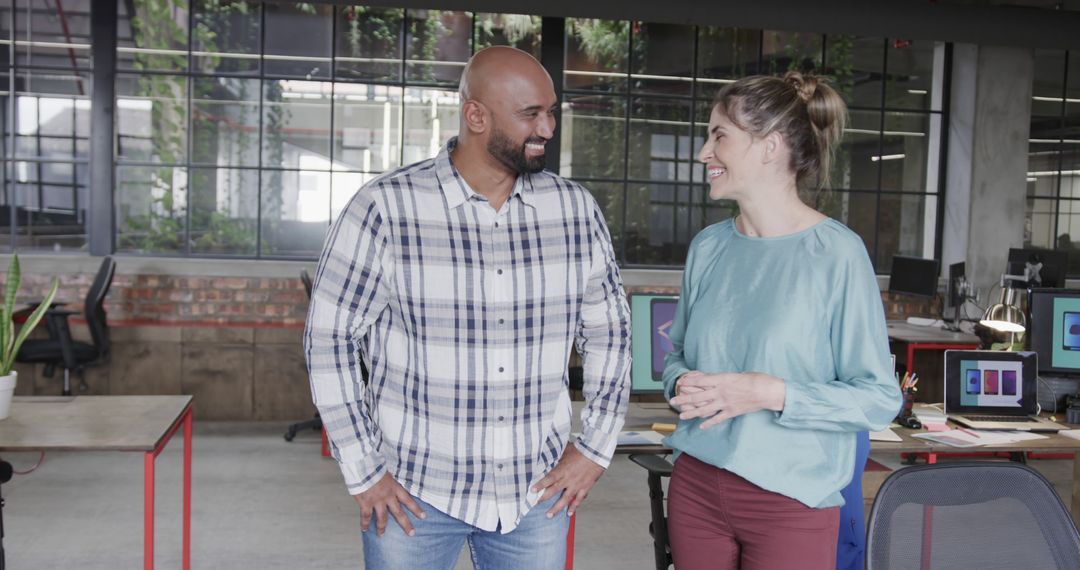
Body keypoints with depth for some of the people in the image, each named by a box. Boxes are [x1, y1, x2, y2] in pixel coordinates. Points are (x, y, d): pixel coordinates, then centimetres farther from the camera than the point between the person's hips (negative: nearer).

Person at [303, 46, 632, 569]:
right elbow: (330, 337, -6)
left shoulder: (576, 209, -1)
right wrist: (363, 471, -7)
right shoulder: (385, 207, -11)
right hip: (411, 492, -2)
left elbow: (607, 329, 9)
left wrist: (596, 446, 4)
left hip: (536, 492, 3)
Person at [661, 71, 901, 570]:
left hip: (792, 501, -4)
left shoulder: (837, 253, -12)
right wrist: (682, 383, -7)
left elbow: (879, 398, -11)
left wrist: (770, 393, -21)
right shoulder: (708, 246, 3)